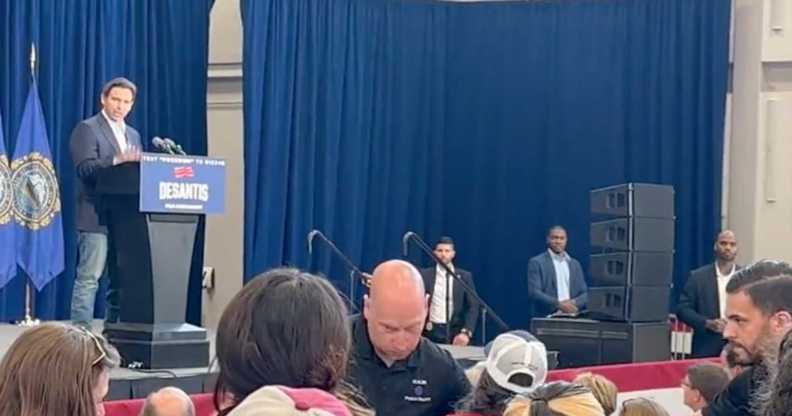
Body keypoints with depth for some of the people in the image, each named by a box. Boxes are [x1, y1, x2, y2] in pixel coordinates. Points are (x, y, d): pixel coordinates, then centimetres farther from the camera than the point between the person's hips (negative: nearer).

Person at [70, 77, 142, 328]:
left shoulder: (133, 135, 21)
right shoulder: (87, 129, -2)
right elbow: (85, 168, -16)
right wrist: (116, 161, -29)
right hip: (97, 217, -7)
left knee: (122, 279, 8)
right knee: (89, 278, -9)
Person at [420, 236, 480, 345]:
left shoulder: (464, 276, 6)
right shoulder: (425, 274, 7)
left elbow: (473, 307, 0)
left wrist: (466, 332, -14)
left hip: (455, 332, 0)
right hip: (430, 331, 0)